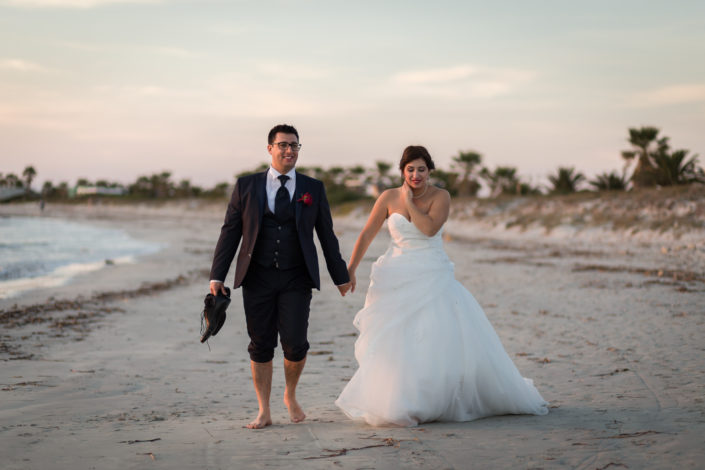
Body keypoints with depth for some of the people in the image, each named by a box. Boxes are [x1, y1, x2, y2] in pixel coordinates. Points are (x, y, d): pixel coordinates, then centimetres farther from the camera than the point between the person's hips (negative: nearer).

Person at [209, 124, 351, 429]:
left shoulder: (313, 189, 7)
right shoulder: (246, 187, 5)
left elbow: (326, 235, 12)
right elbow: (230, 232, 4)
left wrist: (340, 276, 14)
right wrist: (217, 276, -2)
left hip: (296, 280, 0)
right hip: (258, 278, 0)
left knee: (295, 343, -10)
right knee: (261, 346, 4)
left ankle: (291, 396, 19)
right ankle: (264, 412, 16)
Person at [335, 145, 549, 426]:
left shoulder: (440, 196, -4)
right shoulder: (389, 198, 2)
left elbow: (429, 228, -21)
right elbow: (367, 234, 5)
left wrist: (409, 201, -14)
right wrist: (351, 268, -1)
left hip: (432, 280, -1)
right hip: (397, 281, 1)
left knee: (451, 338, -5)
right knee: (392, 344, 1)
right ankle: (393, 404, 15)